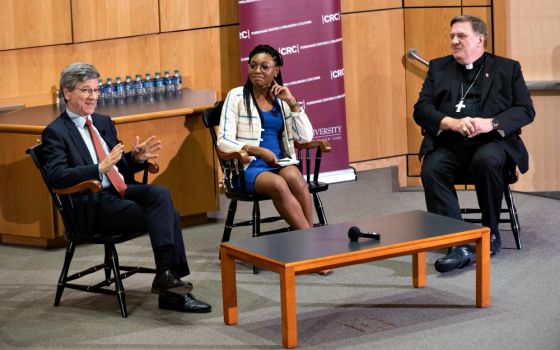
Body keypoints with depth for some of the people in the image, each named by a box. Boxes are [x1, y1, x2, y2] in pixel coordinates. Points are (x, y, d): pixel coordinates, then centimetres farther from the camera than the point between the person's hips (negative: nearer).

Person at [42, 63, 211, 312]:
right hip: (93, 203, -7)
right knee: (162, 216, -26)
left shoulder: (104, 123, 21)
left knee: (160, 193, -25)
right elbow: (56, 177, -17)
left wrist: (135, 158, 3)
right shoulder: (55, 132, -2)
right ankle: (167, 277, -21)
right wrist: (100, 168, -26)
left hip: (123, 190, 7)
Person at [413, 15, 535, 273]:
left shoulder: (507, 68, 14)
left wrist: (491, 123, -14)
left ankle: (490, 233, -13)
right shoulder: (439, 68, 19)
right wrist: (451, 122, -13)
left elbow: (526, 110, 5)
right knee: (431, 170, -31)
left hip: (491, 142, -2)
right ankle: (459, 245, -35)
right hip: (449, 144, 2)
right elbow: (421, 109, 8)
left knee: (487, 161, -36)